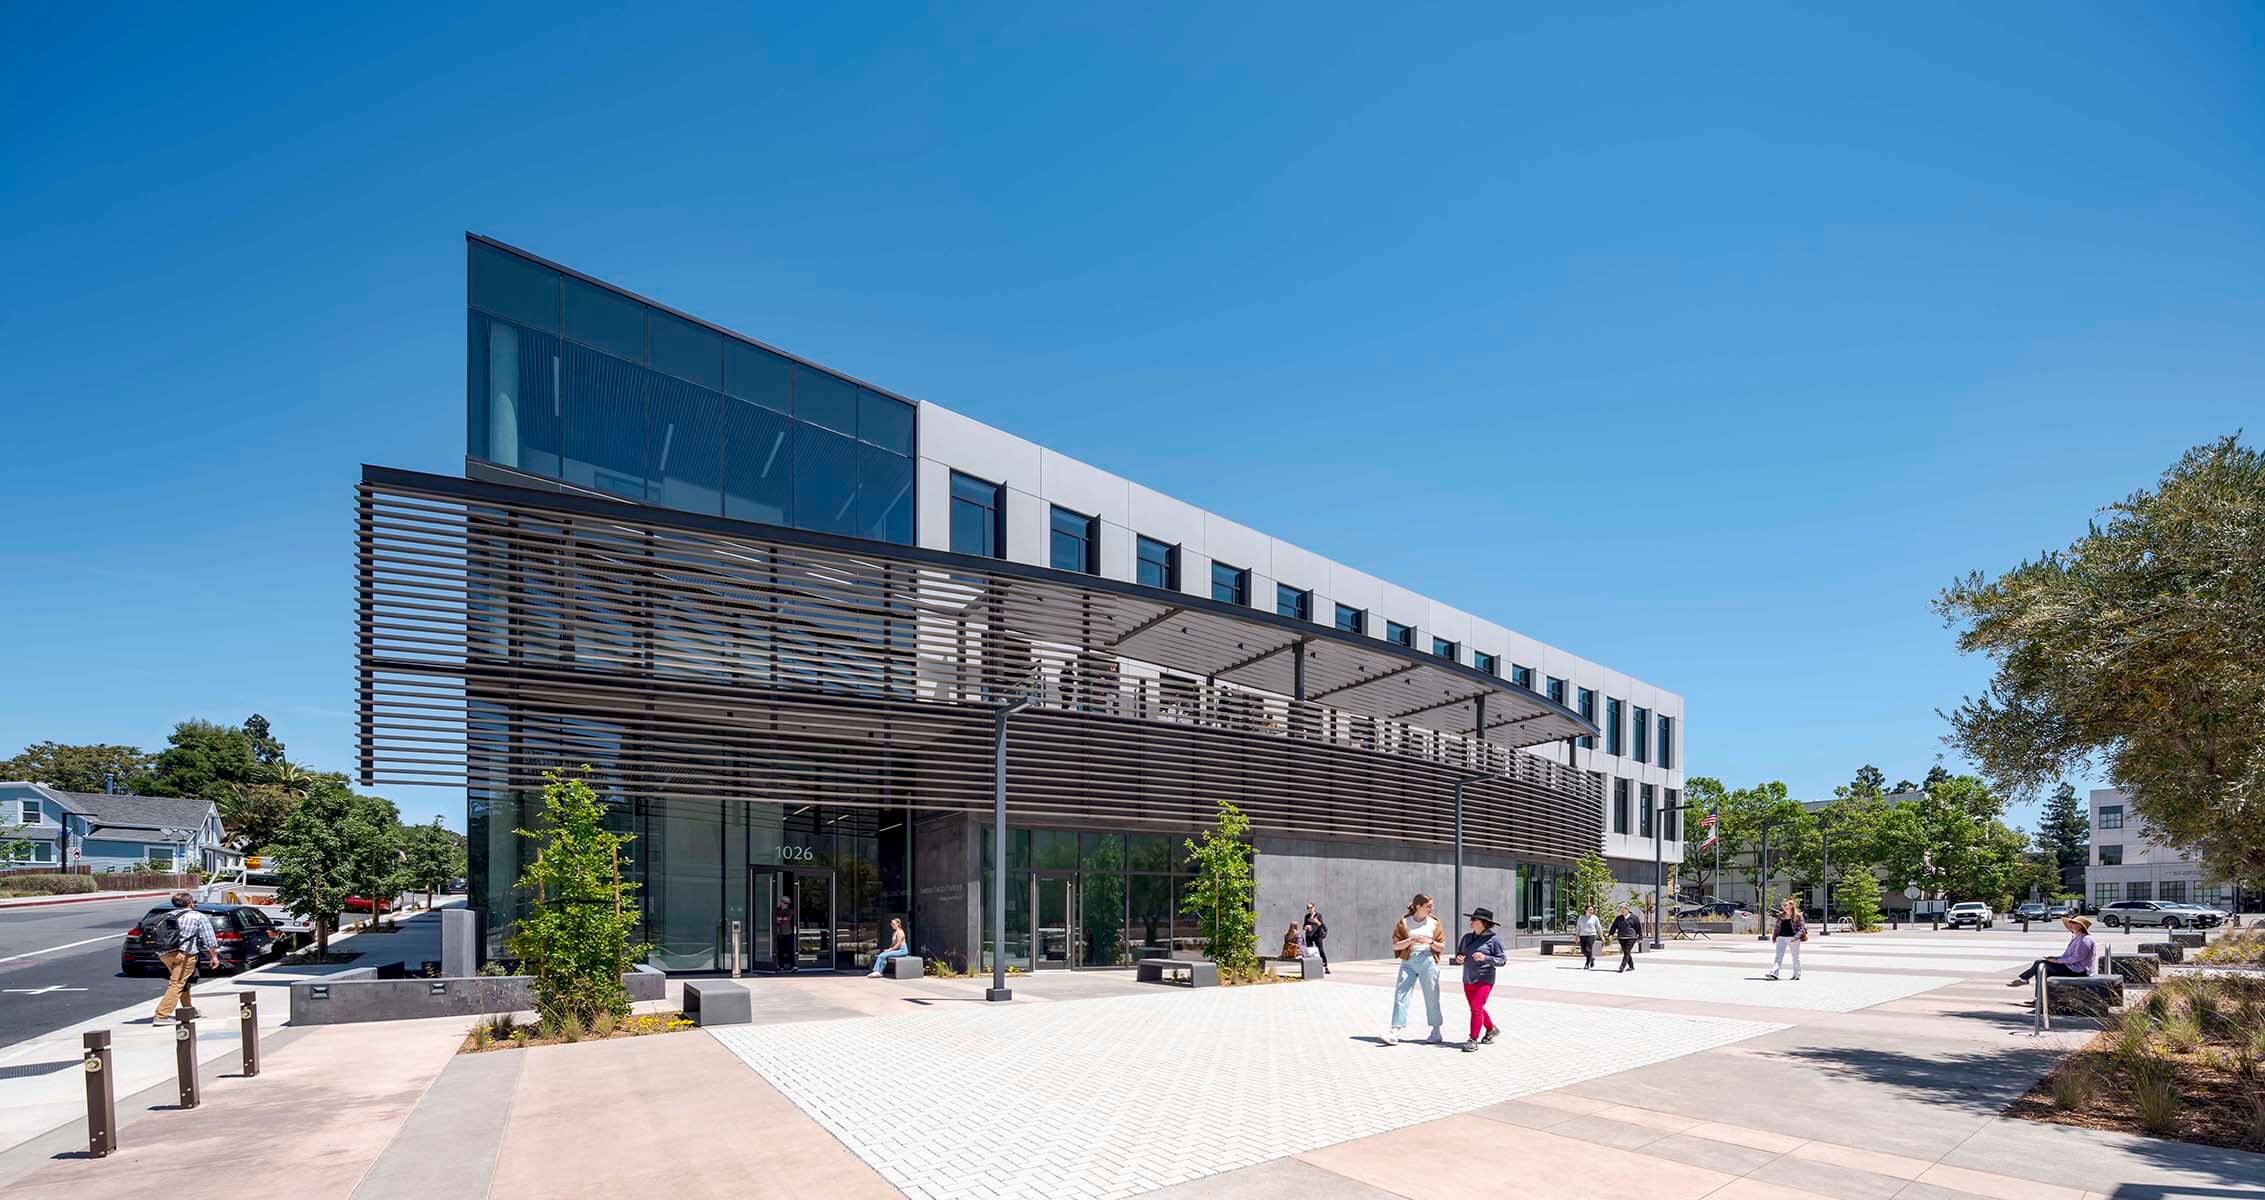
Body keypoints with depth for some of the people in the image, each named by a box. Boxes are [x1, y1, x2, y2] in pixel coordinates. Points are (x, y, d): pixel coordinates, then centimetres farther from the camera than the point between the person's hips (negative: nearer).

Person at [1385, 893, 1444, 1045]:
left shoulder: (1434, 922, 7)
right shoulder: (1404, 921, 3)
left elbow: (1441, 946, 10)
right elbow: (1395, 945, 0)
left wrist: (1430, 942, -10)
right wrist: (1410, 940, -16)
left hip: (1428, 961, 0)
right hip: (1408, 962, 0)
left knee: (1432, 997, 3)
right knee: (1401, 995, -7)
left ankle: (1436, 1032, 18)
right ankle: (1395, 1031, -8)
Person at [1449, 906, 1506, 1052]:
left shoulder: (1493, 940, -9)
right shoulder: (1467, 937, 6)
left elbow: (1501, 960, -9)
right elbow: (1459, 952, 16)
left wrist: (1485, 958, -23)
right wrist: (1458, 958, -7)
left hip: (1484, 979, -7)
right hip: (1468, 979, 7)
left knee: (1476, 1008, -13)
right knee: (1476, 1008, 18)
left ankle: (1473, 1040, -7)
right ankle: (1491, 1029, 40)